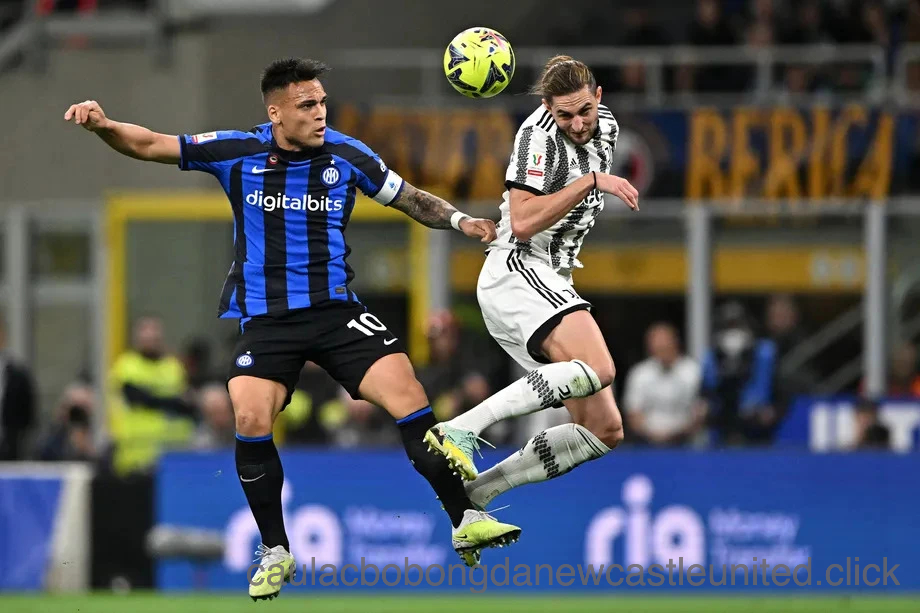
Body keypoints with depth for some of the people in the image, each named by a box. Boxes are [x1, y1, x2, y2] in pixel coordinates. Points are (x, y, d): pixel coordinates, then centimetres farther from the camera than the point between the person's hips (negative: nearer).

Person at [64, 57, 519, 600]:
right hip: (264, 319, 0)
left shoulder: (346, 155, 1)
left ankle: (466, 521, -7)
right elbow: (148, 145, 3)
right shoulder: (237, 152, -1)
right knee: (251, 417, -20)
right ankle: (275, 552, 0)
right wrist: (104, 125, -15)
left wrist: (458, 220, -3)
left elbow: (410, 199, 13)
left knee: (407, 394, -17)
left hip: (336, 308, 0)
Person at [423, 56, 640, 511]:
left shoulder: (606, 127, 11)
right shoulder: (539, 133, -14)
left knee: (604, 431, 2)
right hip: (516, 272, -9)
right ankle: (459, 430, -36)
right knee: (597, 369, -35)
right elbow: (523, 223, -24)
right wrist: (591, 181, -25)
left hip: (551, 285, 9)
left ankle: (474, 491, 1)